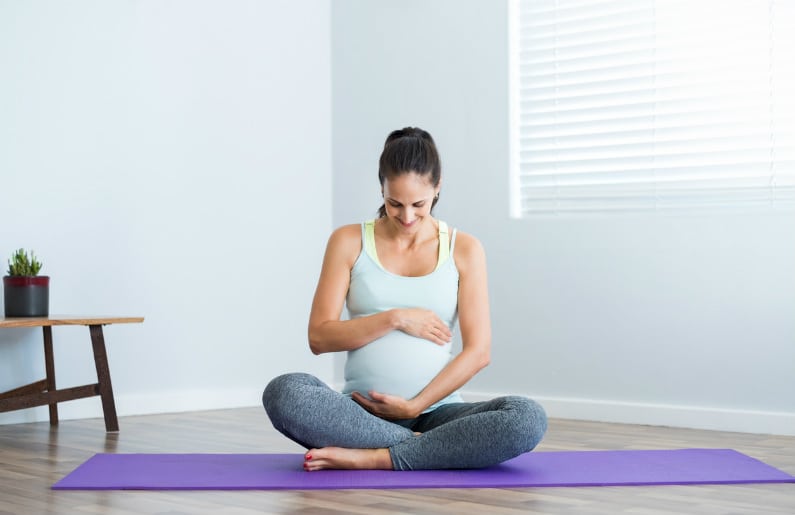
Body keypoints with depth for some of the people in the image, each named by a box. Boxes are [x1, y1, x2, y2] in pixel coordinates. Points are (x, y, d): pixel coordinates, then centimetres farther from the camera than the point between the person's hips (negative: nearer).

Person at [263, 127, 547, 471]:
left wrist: (414, 407, -12)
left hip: (435, 413, 0)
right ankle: (420, 447, -22)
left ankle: (374, 457, -24)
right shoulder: (348, 242, 4)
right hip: (363, 415, 0)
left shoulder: (464, 249, 3)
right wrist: (394, 318, -11)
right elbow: (319, 337, -1)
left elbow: (478, 351, -3)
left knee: (528, 419, -30)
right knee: (283, 393, -32)